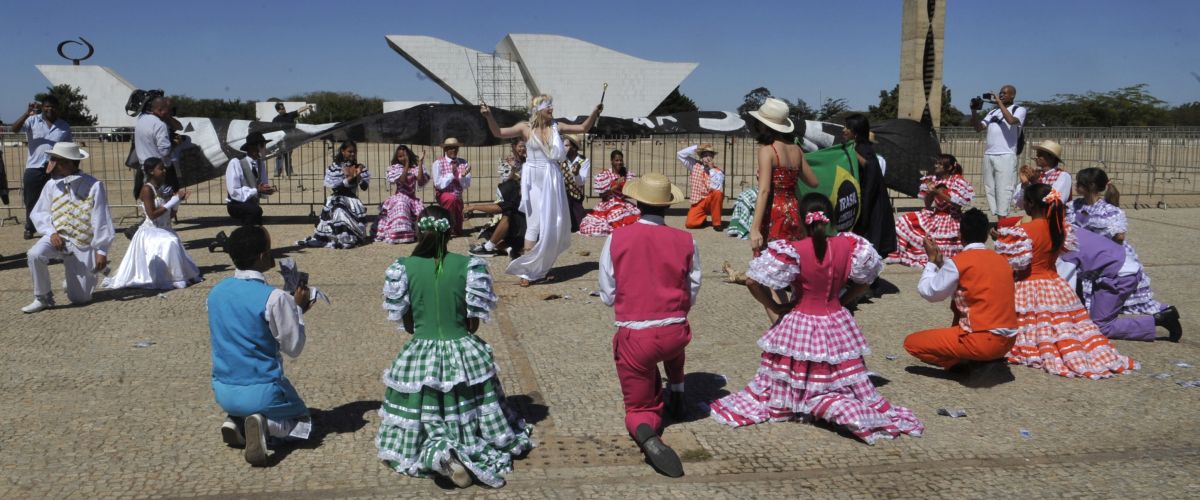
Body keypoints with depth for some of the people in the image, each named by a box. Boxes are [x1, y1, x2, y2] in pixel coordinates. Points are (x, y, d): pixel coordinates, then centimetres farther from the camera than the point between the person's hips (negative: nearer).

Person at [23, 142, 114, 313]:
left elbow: (101, 220, -12)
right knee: (34, 254, -32)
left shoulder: (94, 186, -13)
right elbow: (38, 213, 7)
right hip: (57, 237, 3)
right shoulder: (51, 185, -1)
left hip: (83, 244, -3)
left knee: (79, 298, 0)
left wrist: (101, 251, -12)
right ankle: (42, 298, -8)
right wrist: (51, 232, -13)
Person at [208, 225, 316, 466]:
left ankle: (236, 422, 3)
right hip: (261, 390, -6)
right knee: (301, 420, 21)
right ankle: (265, 424, -11)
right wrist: (297, 309, 1)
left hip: (223, 391, 6)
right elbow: (294, 347, -12)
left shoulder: (215, 293, -1)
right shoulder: (274, 298, -21)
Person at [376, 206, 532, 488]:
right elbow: (474, 323, -1)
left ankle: (436, 451, -19)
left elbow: (406, 324, 2)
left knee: (423, 425, 13)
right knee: (472, 421, 17)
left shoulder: (404, 267, -7)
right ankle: (471, 453, -13)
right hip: (464, 354, 0)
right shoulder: (468, 265, -8)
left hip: (420, 355, 0)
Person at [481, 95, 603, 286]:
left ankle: (541, 268, 21)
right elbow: (499, 132, -7)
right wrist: (488, 116, -21)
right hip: (534, 179, -4)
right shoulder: (526, 127, -2)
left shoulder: (556, 127, 7)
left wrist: (595, 113, 0)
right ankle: (527, 270, 0)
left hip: (552, 179, 4)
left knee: (553, 223, 7)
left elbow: (583, 128, 12)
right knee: (535, 223, -7)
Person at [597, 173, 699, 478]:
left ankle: (646, 433, -17)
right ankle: (676, 397, 42)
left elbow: (608, 296, 0)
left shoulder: (616, 239, -8)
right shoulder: (685, 241, -5)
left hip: (633, 337, -2)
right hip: (675, 333, 2)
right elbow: (691, 295, 5)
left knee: (639, 409, 15)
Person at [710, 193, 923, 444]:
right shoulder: (848, 245, -5)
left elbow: (753, 281, -19)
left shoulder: (791, 251, -17)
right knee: (840, 384, 14)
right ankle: (850, 408, -19)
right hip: (837, 325, 4)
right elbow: (865, 279, 9)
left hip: (799, 326, -3)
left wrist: (775, 306, -6)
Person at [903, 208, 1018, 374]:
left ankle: (969, 363, -1)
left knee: (911, 343, 5)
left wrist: (932, 260, 14)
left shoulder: (959, 261, -9)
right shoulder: (1002, 260, 12)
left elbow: (929, 292, 0)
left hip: (983, 341, -7)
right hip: (1008, 340, 7)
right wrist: (942, 263, 25)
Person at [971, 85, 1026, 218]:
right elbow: (979, 128, 15)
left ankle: (1002, 218, -14)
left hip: (1006, 156, -6)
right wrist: (974, 111, 2)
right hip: (988, 155, 6)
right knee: (990, 189, 3)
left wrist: (999, 102, -10)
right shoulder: (993, 112, 21)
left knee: (1003, 189, -11)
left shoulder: (1019, 110, 6)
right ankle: (994, 216, 5)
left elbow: (1011, 120, -16)